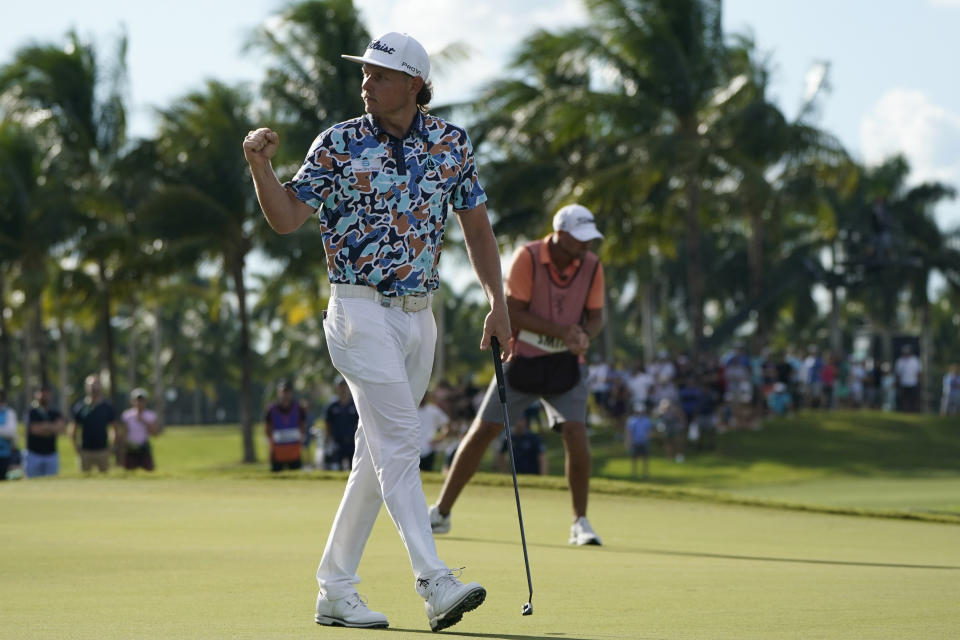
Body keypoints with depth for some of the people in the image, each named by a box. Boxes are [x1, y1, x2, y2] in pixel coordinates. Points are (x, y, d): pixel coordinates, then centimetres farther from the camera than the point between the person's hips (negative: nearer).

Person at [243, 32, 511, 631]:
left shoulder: (451, 142, 5)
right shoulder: (338, 144, -4)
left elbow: (476, 224, 12)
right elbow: (287, 217, -5)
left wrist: (498, 303, 7)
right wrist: (260, 165, -22)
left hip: (419, 316, 5)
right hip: (362, 311, -5)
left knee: (377, 456, 8)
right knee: (400, 442, -16)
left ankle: (336, 590, 14)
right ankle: (435, 583, -23)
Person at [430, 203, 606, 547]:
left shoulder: (592, 266, -5)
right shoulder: (527, 258, -15)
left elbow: (595, 315, 5)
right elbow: (512, 312, -17)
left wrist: (585, 335, -18)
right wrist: (559, 331, -25)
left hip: (566, 364, 1)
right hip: (522, 357, -1)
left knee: (575, 434, -17)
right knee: (482, 431, 0)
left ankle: (580, 523, -3)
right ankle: (441, 512, 13)